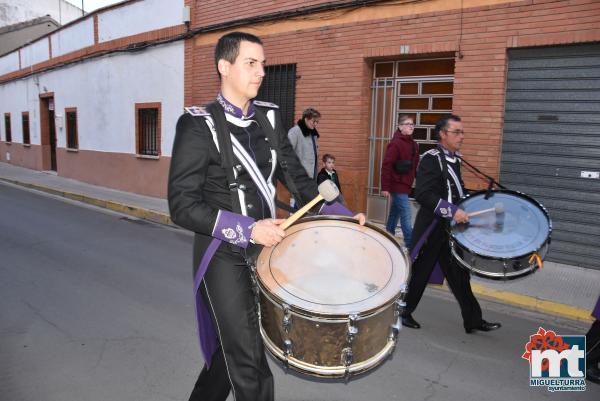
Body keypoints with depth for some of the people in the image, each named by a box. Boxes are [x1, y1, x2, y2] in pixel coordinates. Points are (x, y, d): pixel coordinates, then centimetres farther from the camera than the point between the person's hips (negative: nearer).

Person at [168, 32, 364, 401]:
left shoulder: (269, 118, 5)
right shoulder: (198, 125, -12)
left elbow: (298, 179, 7)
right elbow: (183, 206, -17)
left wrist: (343, 216, -4)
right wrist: (249, 230, -25)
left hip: (264, 250, 6)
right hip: (224, 256, -5)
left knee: (235, 347, 20)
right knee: (249, 363, 1)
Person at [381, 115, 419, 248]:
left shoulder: (414, 145, 10)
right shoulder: (395, 143, -15)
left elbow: (414, 166, 15)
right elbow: (386, 166, -19)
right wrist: (385, 187, -21)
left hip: (405, 185, 8)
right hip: (397, 186, -8)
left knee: (395, 213, 17)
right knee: (406, 216, -8)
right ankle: (411, 246, -2)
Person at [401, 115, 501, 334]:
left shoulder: (454, 159, 11)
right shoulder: (431, 159, -15)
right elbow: (423, 194, -26)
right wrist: (452, 211, -30)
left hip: (452, 229, 8)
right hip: (431, 229, -8)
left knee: (459, 275, 11)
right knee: (419, 273, 5)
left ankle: (473, 320, 20)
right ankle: (402, 312, 23)